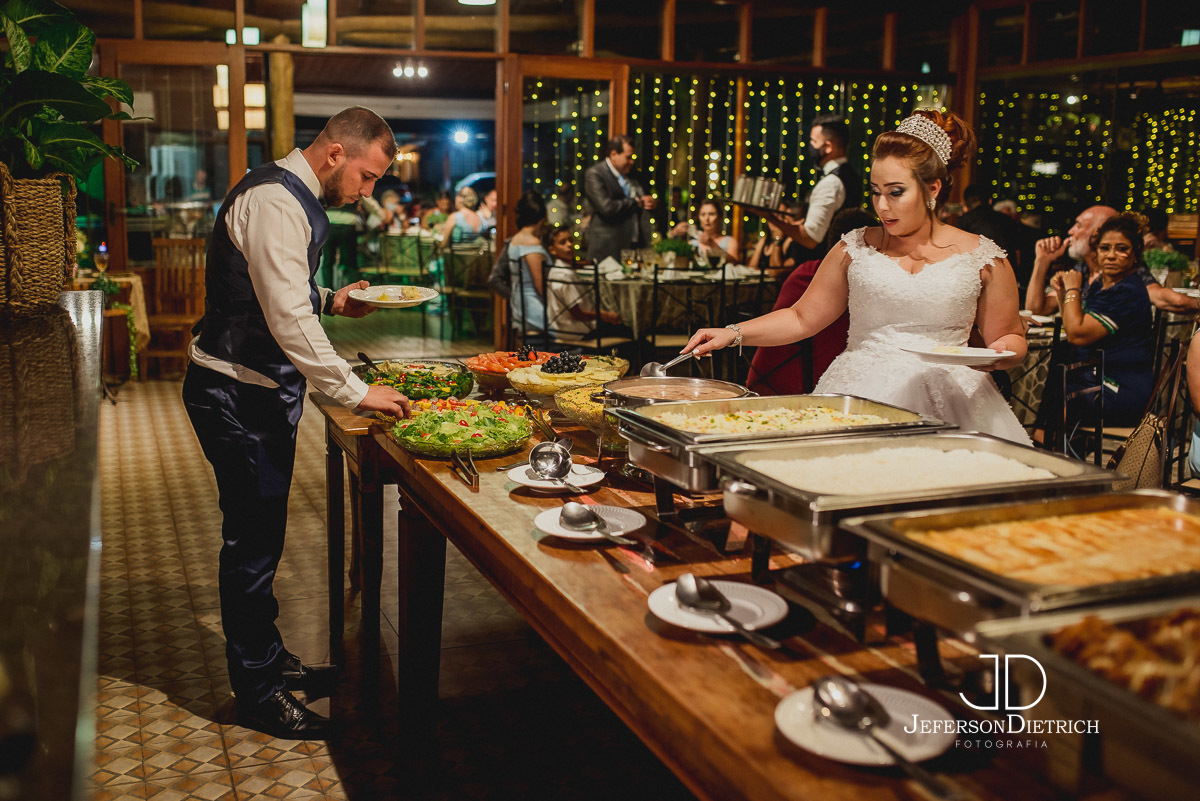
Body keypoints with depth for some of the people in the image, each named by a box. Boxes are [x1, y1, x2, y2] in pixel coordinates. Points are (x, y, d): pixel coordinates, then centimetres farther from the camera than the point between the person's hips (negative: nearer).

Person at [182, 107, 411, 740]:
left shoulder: (292, 196, 13)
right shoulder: (274, 202, -21)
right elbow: (289, 319, -28)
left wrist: (330, 300, 10)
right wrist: (355, 393, -26)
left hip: (262, 390, 11)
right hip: (236, 395, -11)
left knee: (260, 533, 19)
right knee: (253, 539, -1)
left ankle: (267, 659, 34)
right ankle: (258, 693, 13)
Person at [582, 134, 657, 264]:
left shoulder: (629, 174, 17)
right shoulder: (594, 174, -6)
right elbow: (607, 207, -19)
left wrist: (651, 203, 2)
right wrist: (637, 202, -6)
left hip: (637, 244, 7)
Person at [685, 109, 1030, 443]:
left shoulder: (982, 259, 6)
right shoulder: (856, 249, 10)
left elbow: (1011, 339, 15)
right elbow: (802, 318, 14)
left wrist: (998, 355, -9)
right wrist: (734, 333, 2)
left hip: (947, 396, -1)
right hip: (860, 390, 1)